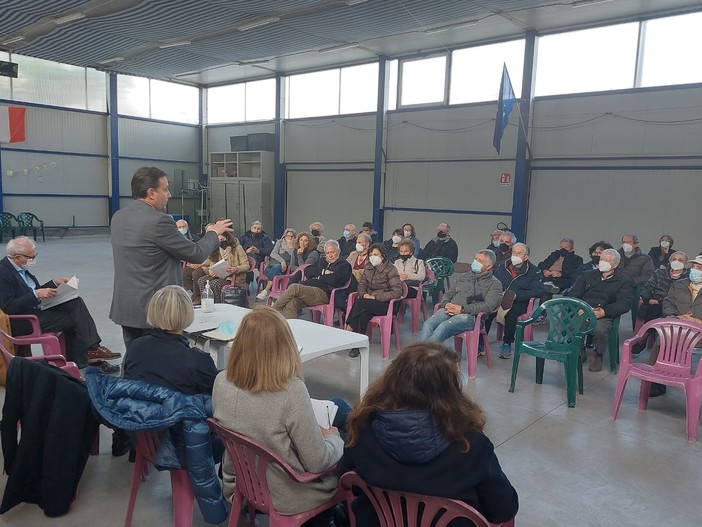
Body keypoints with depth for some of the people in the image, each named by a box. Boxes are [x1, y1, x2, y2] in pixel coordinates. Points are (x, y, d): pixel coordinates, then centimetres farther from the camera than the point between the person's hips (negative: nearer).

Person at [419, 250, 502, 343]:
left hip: (470, 315, -5)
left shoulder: (494, 284, 9)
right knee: (428, 324, -26)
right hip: (449, 310, 5)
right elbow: (448, 293, 26)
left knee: (443, 327, -34)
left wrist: (462, 309, -14)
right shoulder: (463, 276, 28)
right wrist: (446, 304, 0)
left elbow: (488, 305, -6)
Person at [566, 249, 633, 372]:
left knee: (599, 330, -36)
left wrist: (604, 312, -19)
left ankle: (598, 356, -2)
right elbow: (573, 293, 10)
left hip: (604, 316, -2)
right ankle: (580, 351, 1)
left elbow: (625, 303, -3)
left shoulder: (623, 281, 12)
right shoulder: (587, 275, 21)